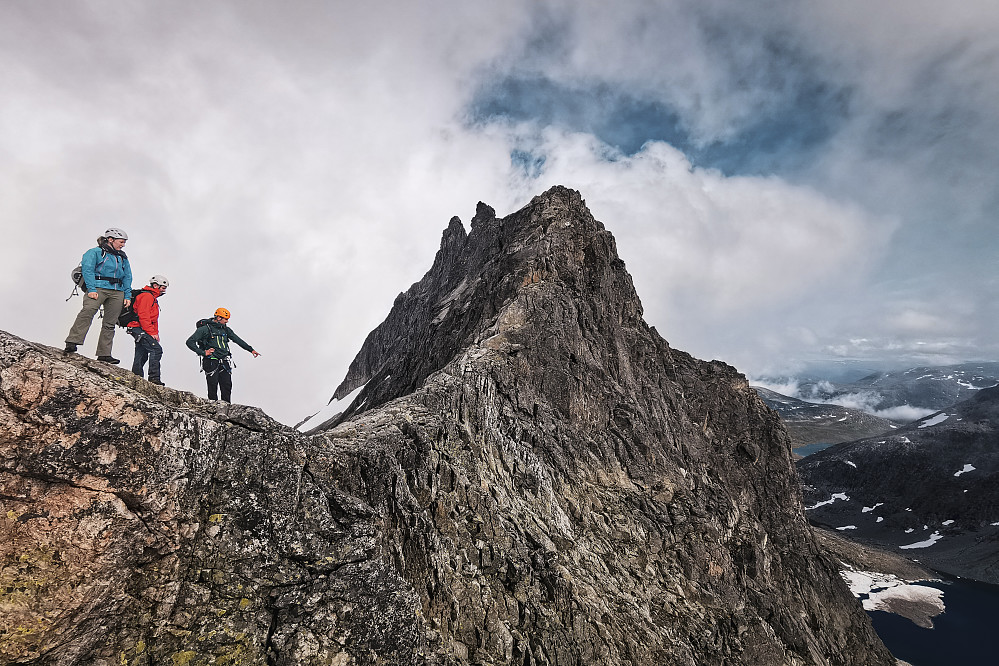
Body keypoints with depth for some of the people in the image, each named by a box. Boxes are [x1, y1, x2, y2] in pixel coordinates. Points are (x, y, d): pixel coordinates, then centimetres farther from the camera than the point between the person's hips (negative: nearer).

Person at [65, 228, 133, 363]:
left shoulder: (123, 257, 24)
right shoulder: (95, 252, 6)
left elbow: (127, 277, 21)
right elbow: (88, 270, -5)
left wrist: (127, 295, 10)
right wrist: (91, 289, -17)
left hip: (117, 292, 5)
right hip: (99, 287, -5)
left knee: (110, 324, 0)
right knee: (87, 311, -29)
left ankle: (104, 354, 0)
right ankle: (72, 342, -32)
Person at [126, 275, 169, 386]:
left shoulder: (152, 298, 25)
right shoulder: (147, 296, -9)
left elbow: (153, 319, 27)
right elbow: (143, 316, -19)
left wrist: (156, 333, 17)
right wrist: (152, 333, -20)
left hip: (140, 330, 11)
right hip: (139, 328, -11)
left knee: (142, 355, 12)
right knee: (156, 349, -19)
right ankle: (154, 377, -23)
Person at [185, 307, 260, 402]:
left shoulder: (225, 329, 13)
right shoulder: (205, 329, -5)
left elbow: (237, 340, 19)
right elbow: (190, 342, -8)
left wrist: (251, 349, 15)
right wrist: (202, 352, -18)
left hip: (224, 363, 5)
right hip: (211, 363, -5)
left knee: (227, 386, 0)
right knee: (213, 387, -3)